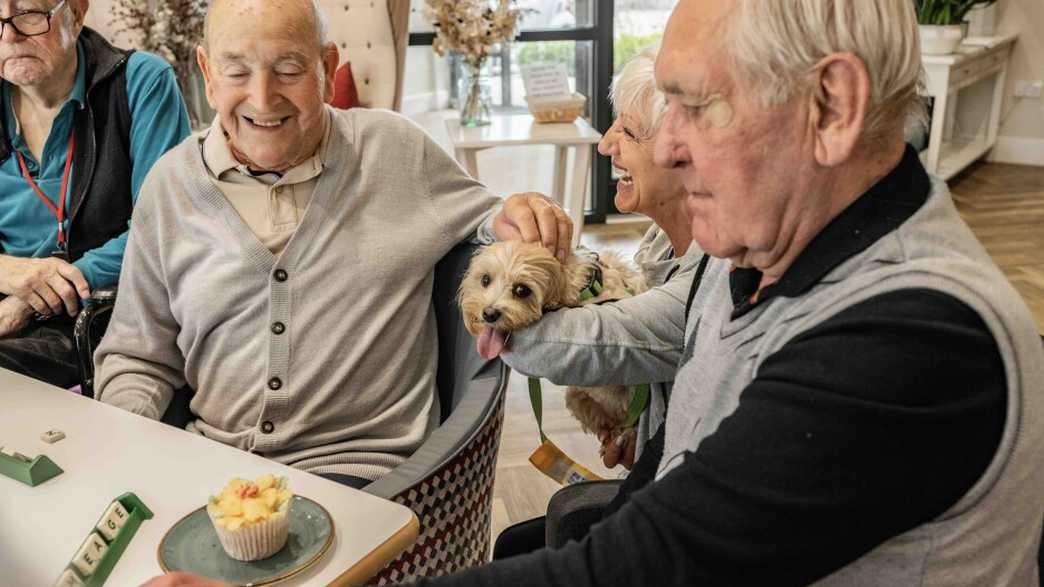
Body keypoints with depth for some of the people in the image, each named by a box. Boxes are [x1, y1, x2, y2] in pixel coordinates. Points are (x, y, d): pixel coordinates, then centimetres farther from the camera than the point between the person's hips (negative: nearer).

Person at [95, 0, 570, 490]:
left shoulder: (397, 149, -1)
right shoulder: (170, 183, 5)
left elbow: (482, 220, 14)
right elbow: (137, 357, 13)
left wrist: (512, 220, -10)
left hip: (357, 467, -2)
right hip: (208, 463, 3)